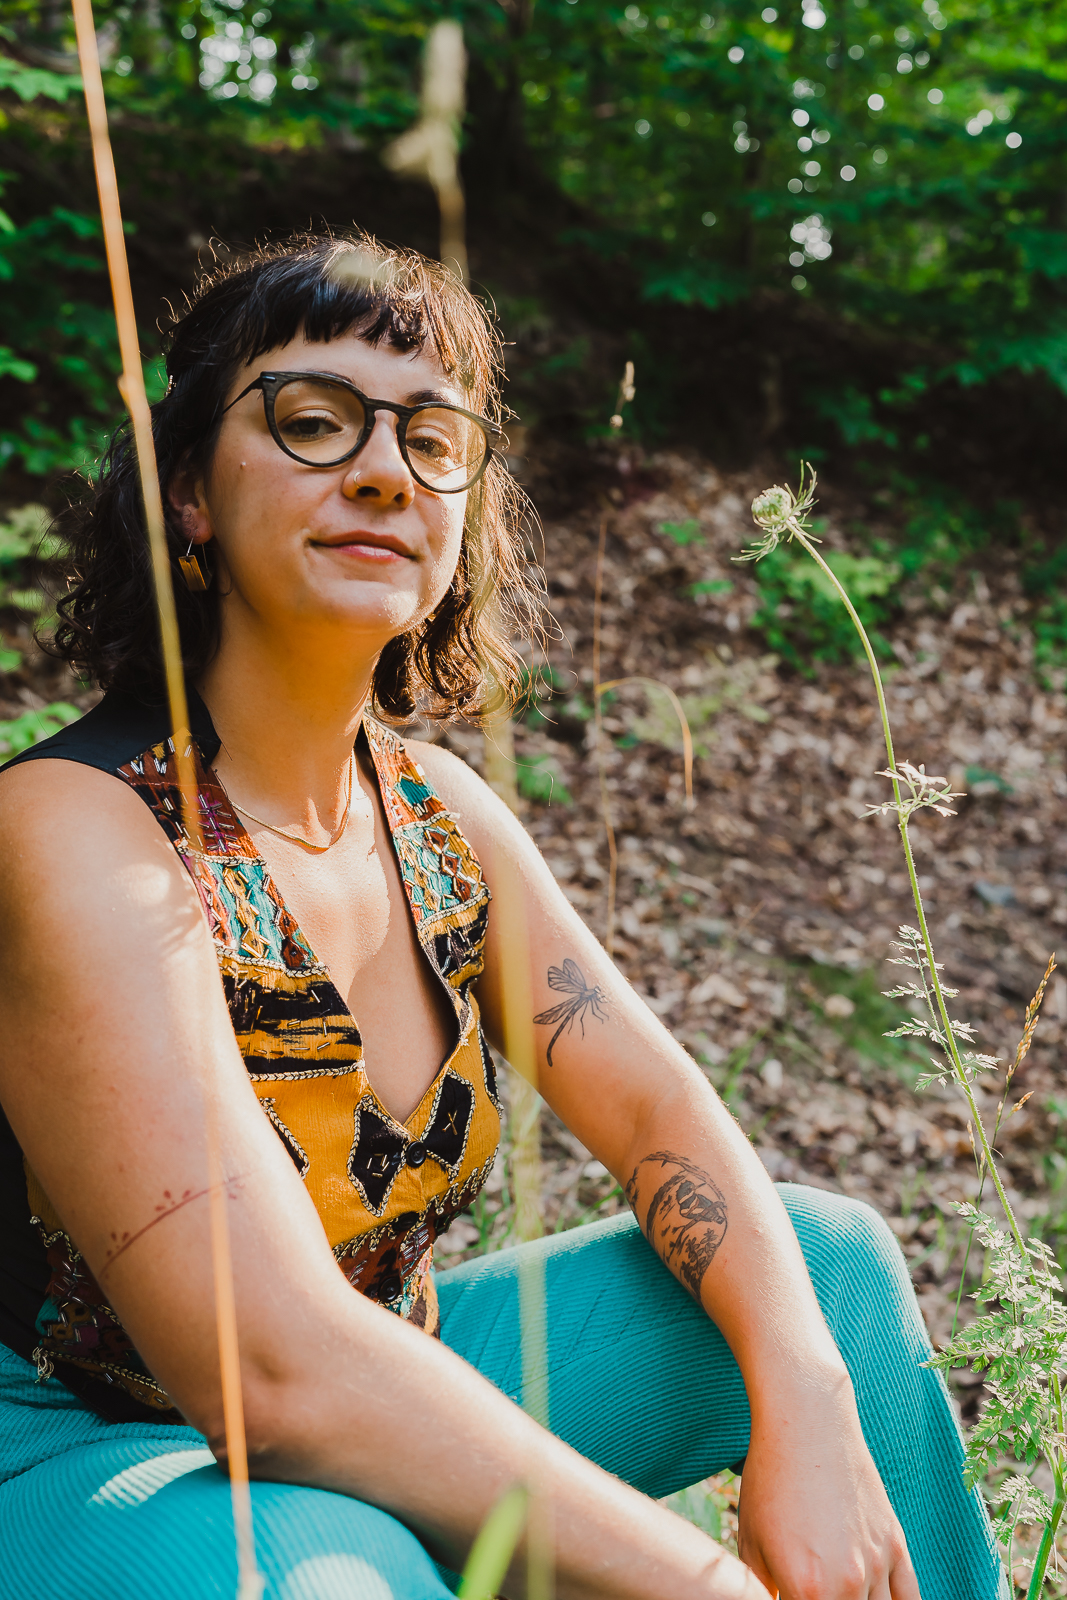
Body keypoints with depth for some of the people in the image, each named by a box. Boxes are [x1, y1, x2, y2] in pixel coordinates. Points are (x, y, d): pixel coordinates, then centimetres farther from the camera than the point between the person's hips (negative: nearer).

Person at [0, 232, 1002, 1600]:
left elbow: (655, 1104, -1)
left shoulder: (435, 810, -1)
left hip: (377, 1417, 7)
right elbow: (278, 1371, -33)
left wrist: (809, 1406, -18)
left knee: (828, 1258, 3)